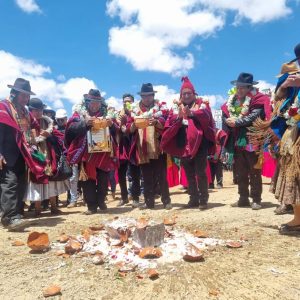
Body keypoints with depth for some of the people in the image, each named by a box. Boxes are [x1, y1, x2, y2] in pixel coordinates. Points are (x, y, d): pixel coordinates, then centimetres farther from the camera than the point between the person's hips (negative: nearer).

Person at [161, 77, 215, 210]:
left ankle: (203, 199, 4)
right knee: (189, 174, 9)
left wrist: (192, 113, -31)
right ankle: (194, 199, 19)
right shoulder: (177, 108, 15)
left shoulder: (202, 105, 7)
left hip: (199, 144, -4)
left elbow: (205, 116, -15)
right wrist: (179, 116, -19)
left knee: (200, 173, -5)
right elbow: (170, 122, 0)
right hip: (184, 145, 4)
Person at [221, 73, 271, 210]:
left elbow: (254, 117, -20)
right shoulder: (232, 100, 13)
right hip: (237, 142, 6)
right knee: (240, 172, 12)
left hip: (251, 141, -6)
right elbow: (225, 116, 6)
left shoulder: (257, 99, -5)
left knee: (254, 172, 2)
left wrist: (237, 122, -17)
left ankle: (256, 199, 10)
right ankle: (243, 199, 22)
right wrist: (228, 121, -12)